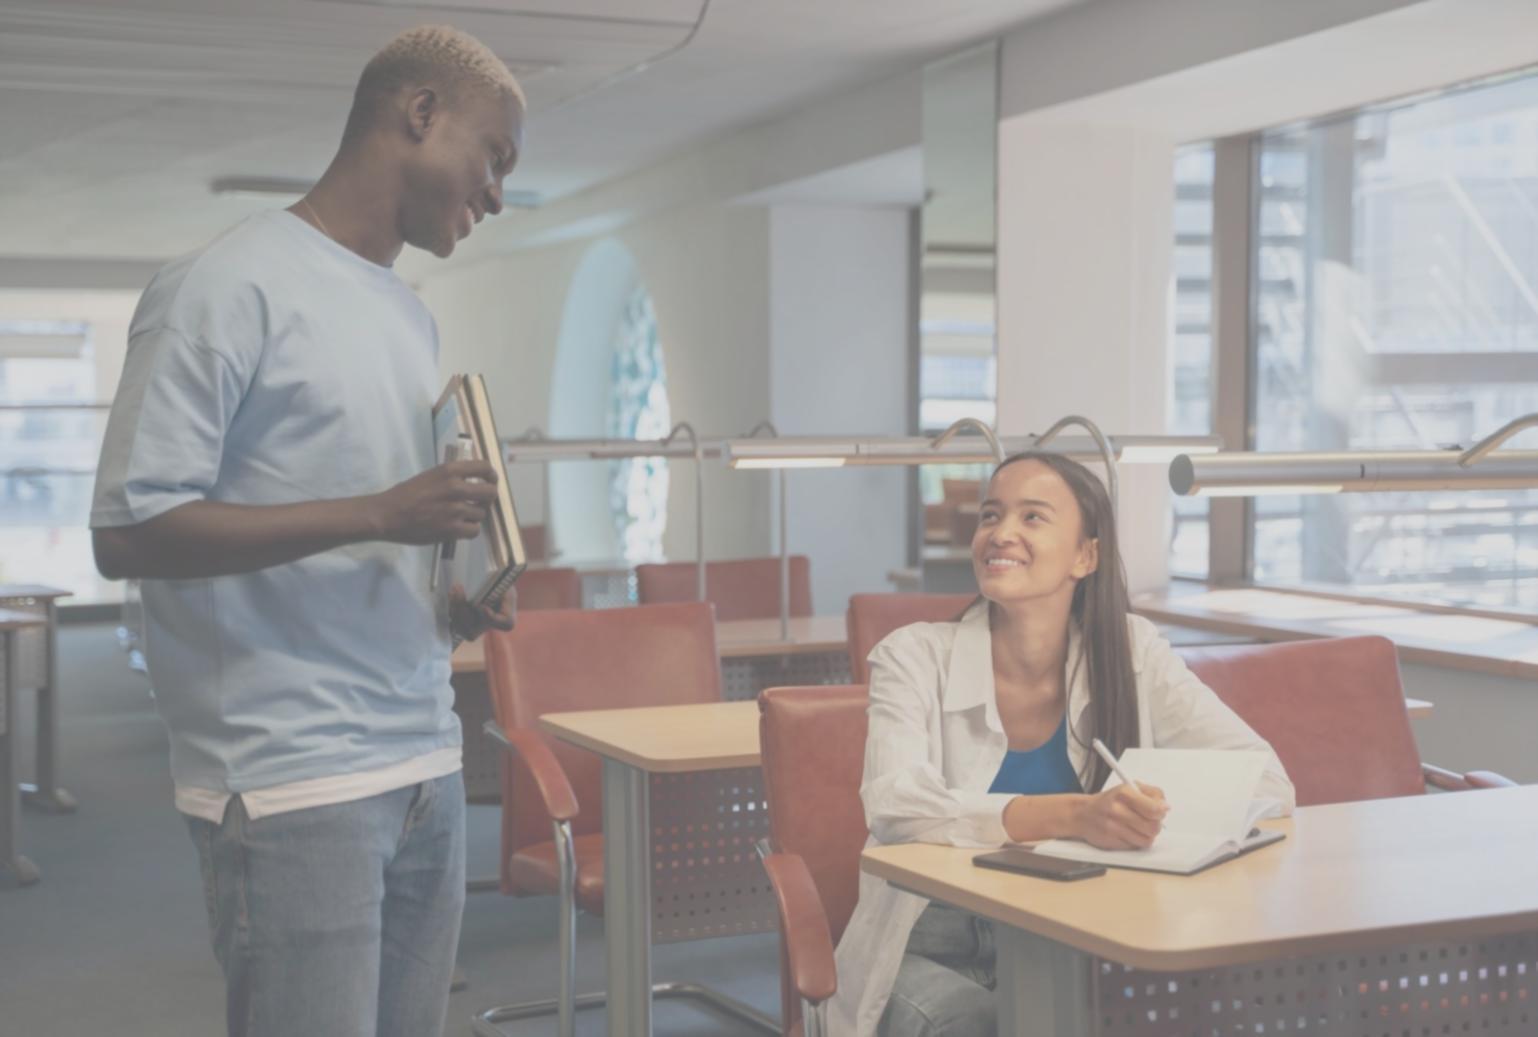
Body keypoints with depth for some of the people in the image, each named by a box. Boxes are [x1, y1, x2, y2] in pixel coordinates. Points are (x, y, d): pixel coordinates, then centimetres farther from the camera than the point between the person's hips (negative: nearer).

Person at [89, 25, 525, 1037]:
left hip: (426, 765, 7)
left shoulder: (413, 317, 17)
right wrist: (381, 513, -18)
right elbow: (129, 531, -13)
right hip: (296, 788, -7)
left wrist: (449, 606, 3)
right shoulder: (228, 287, -7)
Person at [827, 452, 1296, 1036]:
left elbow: (1267, 784, -6)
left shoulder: (1131, 652, 0)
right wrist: (1073, 816, -39)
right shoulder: (916, 658, -7)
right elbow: (896, 807, -24)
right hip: (938, 958, -2)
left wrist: (1147, 814, -26)